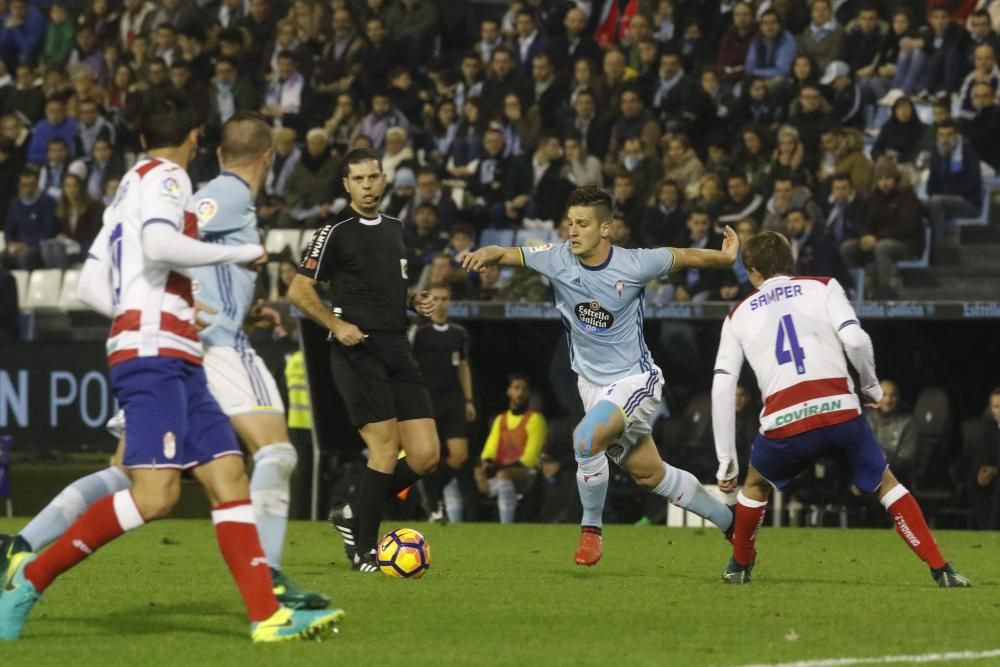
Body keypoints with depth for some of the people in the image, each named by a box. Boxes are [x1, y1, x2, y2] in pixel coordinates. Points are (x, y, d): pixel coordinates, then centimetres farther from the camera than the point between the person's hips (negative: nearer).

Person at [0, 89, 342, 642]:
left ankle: (268, 616, -9)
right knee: (156, 493, -20)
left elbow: (92, 287, 23)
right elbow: (158, 243, -23)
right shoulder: (165, 177, -2)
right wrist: (240, 253, -12)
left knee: (229, 477, 0)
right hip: (153, 353, -10)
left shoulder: (128, 188, 24)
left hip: (178, 364, 10)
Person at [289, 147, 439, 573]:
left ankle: (354, 515, 17)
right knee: (386, 448, -14)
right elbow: (299, 291, -5)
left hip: (397, 352, 7)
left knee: (426, 455, -1)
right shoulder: (335, 233, -4)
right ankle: (363, 551, -1)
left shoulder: (395, 229, 17)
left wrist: (416, 302, 10)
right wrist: (337, 325, -17)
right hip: (358, 352, -7)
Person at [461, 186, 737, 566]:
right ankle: (730, 522, 34)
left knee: (587, 437, -30)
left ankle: (591, 530, -10)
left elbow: (683, 258, -1)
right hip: (592, 384, 5)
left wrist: (725, 258, -14)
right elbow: (508, 255, -14)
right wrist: (487, 255, -36)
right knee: (649, 474, 14)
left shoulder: (633, 265, -17)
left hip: (634, 379, -5)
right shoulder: (558, 259, -11)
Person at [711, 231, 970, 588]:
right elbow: (855, 340, -4)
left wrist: (726, 461, 15)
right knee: (886, 484, 19)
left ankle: (739, 567, 40)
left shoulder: (739, 315, 18)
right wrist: (871, 385, 15)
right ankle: (941, 570, 11)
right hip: (840, 410, 0)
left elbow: (722, 389, 12)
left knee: (755, 485, 31)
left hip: (784, 424, 0)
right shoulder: (823, 287, 14)